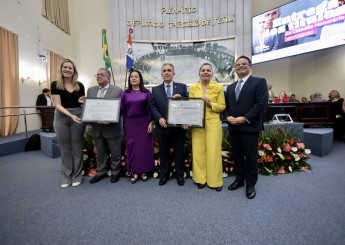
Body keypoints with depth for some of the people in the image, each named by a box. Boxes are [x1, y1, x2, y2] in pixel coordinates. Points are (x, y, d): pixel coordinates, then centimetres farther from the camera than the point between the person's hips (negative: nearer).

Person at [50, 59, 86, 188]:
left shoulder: (80, 85, 4)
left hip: (78, 117, 1)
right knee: (65, 148, 8)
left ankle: (77, 175, 20)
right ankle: (66, 175, 23)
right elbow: (57, 105, -9)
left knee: (77, 147, 6)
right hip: (61, 118, -1)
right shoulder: (55, 84, -1)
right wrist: (70, 115, -22)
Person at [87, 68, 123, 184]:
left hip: (112, 127, -4)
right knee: (100, 152, 17)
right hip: (96, 127, 5)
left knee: (115, 152, 9)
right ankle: (101, 172, 34)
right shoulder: (91, 90, 10)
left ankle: (115, 172, 28)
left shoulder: (118, 90, -5)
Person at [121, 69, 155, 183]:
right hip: (130, 124, 2)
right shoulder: (125, 94, 7)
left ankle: (143, 171, 18)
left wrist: (151, 122, -8)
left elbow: (150, 108, 0)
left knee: (144, 147, 4)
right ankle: (134, 172, 17)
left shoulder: (147, 92, 2)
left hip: (144, 123, -1)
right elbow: (121, 109, 3)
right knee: (132, 147, 5)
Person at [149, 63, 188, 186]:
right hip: (163, 126, 1)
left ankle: (180, 175, 27)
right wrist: (159, 118, -13)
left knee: (179, 152, 9)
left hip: (179, 126, -1)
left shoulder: (182, 87, 5)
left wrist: (181, 98, -19)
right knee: (163, 152, 12)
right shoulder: (155, 90, 9)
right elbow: (152, 107, 2)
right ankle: (164, 175, 29)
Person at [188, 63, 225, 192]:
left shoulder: (218, 87, 3)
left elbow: (222, 107, 2)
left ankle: (215, 181, 17)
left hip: (213, 123, -2)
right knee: (198, 151, 5)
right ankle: (201, 179, 22)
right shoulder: (192, 88, 9)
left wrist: (210, 104, -15)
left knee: (213, 152, 0)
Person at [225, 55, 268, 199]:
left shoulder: (259, 82, 0)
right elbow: (226, 105, 16)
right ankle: (239, 179, 30)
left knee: (250, 157, 5)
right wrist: (228, 117, -5)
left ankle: (250, 184, 21)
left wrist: (245, 119, -18)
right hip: (233, 127, 6)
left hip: (249, 126, -5)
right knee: (237, 155, 13)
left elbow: (262, 103, -12)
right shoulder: (230, 87, 19)